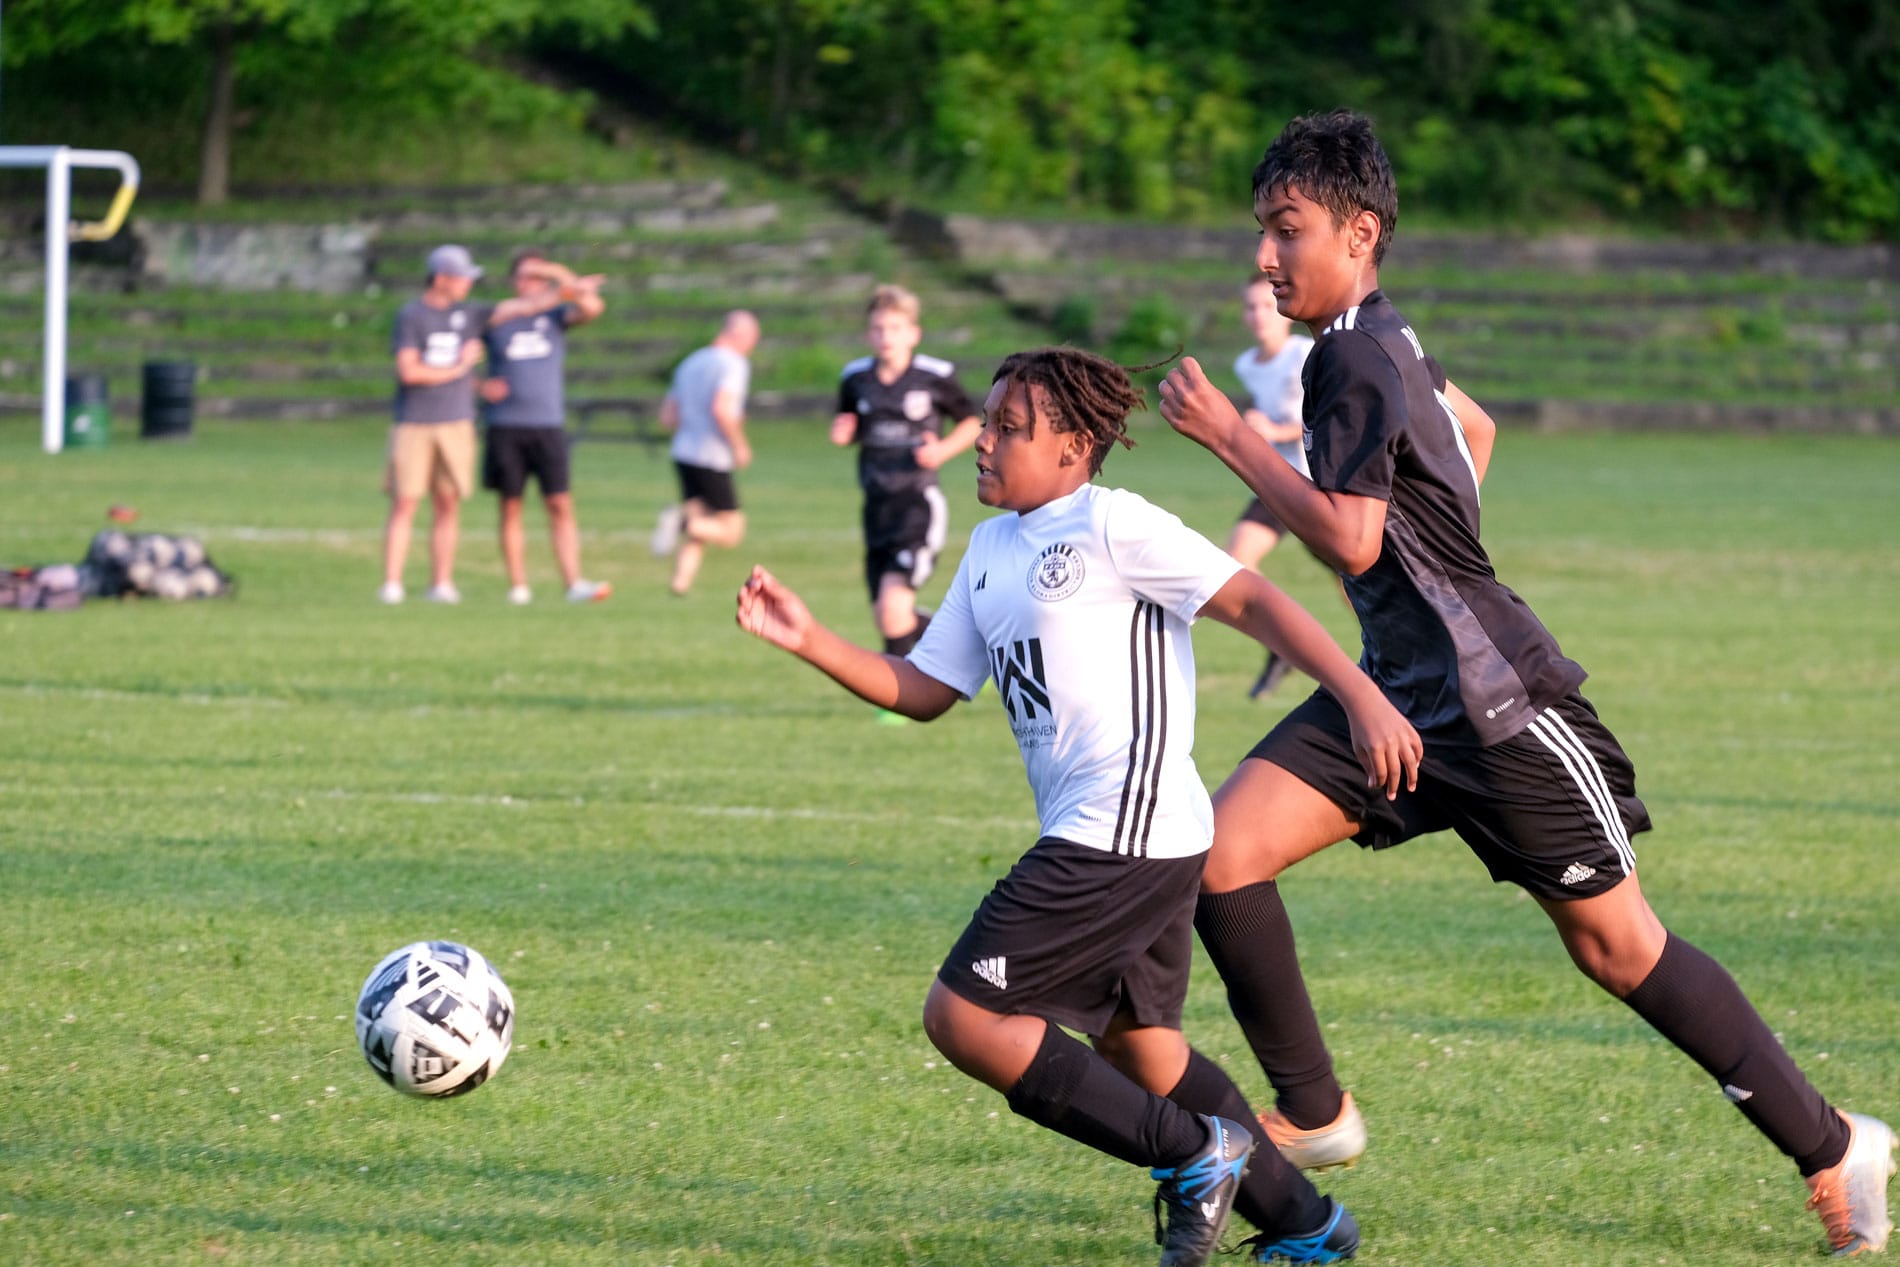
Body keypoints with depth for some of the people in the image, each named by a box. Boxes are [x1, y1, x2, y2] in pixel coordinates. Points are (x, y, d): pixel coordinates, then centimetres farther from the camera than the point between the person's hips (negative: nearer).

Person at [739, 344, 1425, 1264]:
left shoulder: (1112, 525, -9)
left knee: (962, 1017, -12)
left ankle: (1193, 1156, -6)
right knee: (1140, 1048, 18)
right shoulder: (991, 549, 17)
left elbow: (1253, 601, -14)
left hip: (1122, 834, -10)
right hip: (1088, 836, 10)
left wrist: (1364, 700, -22)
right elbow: (924, 691, 18)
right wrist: (808, 642, 5)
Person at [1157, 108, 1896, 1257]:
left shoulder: (1357, 358, -19)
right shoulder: (1380, 341, 11)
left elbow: (1349, 540, -26)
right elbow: (1473, 429, 29)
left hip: (1498, 705, -9)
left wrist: (1229, 437, -21)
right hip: (1399, 689, 9)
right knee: (1221, 851, -6)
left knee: (1614, 943, 0)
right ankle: (1313, 1116, 4)